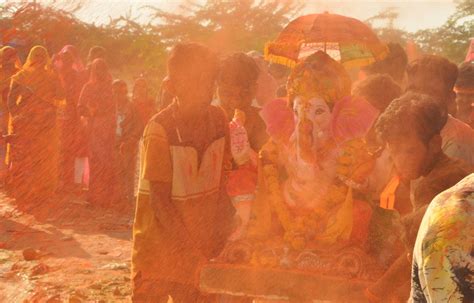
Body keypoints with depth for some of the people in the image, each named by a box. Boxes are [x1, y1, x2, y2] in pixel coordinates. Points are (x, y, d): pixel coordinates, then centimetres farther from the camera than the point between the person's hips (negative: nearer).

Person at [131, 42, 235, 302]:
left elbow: (220, 182, 4)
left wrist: (225, 236, -6)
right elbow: (159, 200, -17)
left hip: (202, 245, 4)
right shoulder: (160, 129, -17)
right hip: (160, 243, -4)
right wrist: (191, 252, -19)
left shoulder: (217, 119, -2)